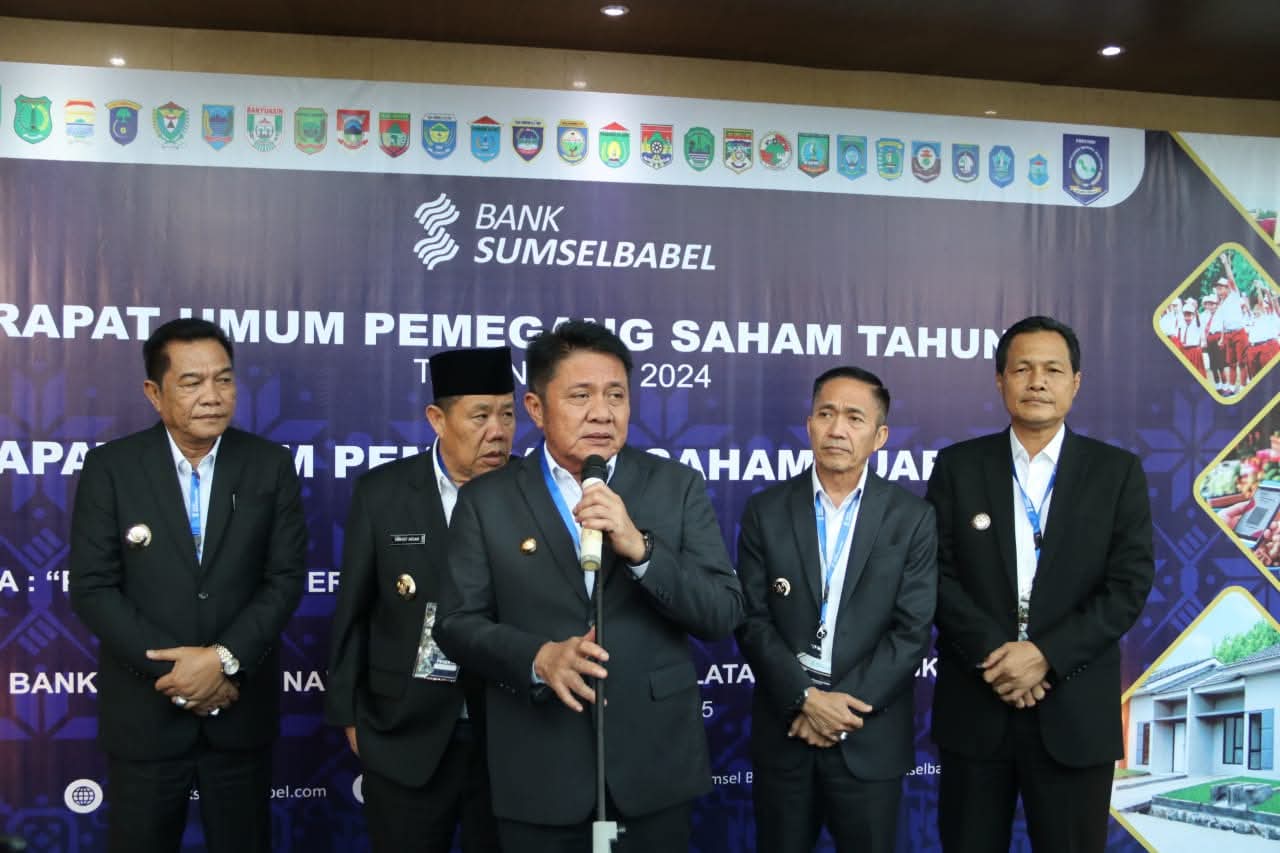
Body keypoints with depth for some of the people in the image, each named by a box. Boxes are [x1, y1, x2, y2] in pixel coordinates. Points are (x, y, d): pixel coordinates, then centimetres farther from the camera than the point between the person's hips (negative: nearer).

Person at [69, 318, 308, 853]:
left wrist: (224, 658, -17)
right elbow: (91, 589, -8)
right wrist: (179, 669, -15)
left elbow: (286, 579, -4)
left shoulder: (271, 466, -2)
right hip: (143, 711, -1)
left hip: (241, 707, 1)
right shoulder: (109, 468, -5)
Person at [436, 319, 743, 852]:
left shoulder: (678, 487, -1)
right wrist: (537, 657, -19)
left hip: (655, 766, 1)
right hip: (537, 773, 0)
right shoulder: (486, 500, -1)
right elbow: (459, 623, -1)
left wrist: (639, 547, -21)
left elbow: (723, 615, -6)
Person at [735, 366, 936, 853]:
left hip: (871, 739, -1)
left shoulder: (912, 518, -1)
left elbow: (913, 630, -6)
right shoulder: (765, 511, 1)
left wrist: (848, 704, -13)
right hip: (783, 732, 1)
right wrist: (806, 699, -14)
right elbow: (752, 621, -3)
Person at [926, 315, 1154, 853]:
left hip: (1075, 712, 0)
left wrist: (1046, 655, -14)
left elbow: (1130, 584, -4)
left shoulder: (1117, 472, 3)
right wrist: (993, 651, -15)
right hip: (973, 706, 0)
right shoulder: (957, 466, 3)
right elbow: (936, 574, -2)